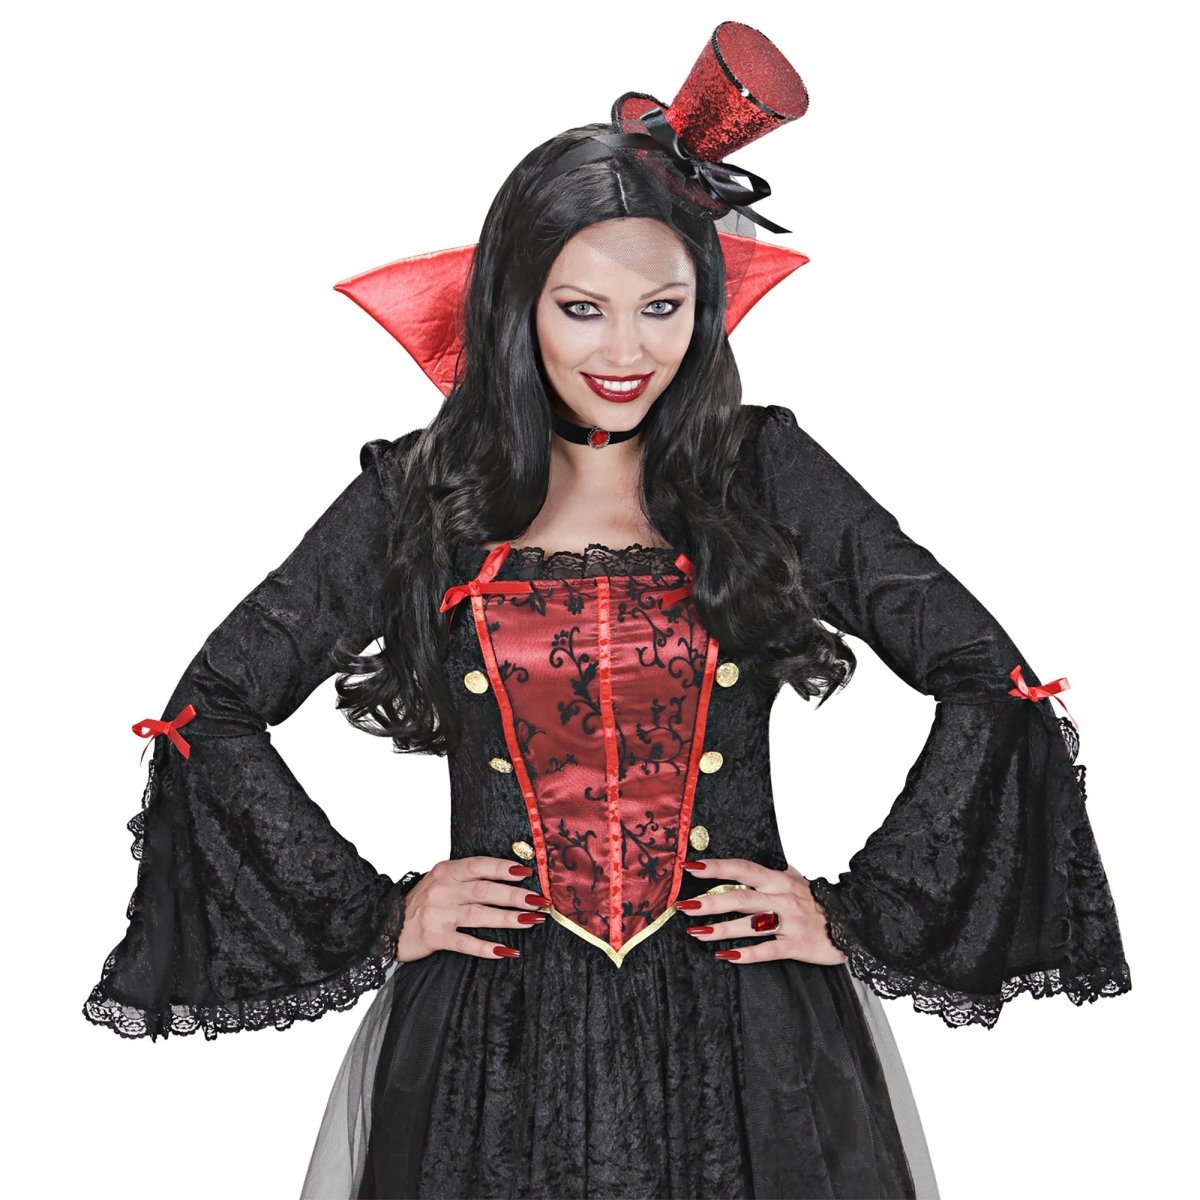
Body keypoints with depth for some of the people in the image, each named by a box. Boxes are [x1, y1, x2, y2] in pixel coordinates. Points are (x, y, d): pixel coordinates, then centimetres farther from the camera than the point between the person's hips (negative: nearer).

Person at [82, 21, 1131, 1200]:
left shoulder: (770, 475, -1)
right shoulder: (421, 495, -1)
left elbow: (989, 685, 1)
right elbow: (213, 713, 4)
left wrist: (862, 915, -3)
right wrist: (372, 918, -1)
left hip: (748, 1037, 0)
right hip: (492, 1041, 0)